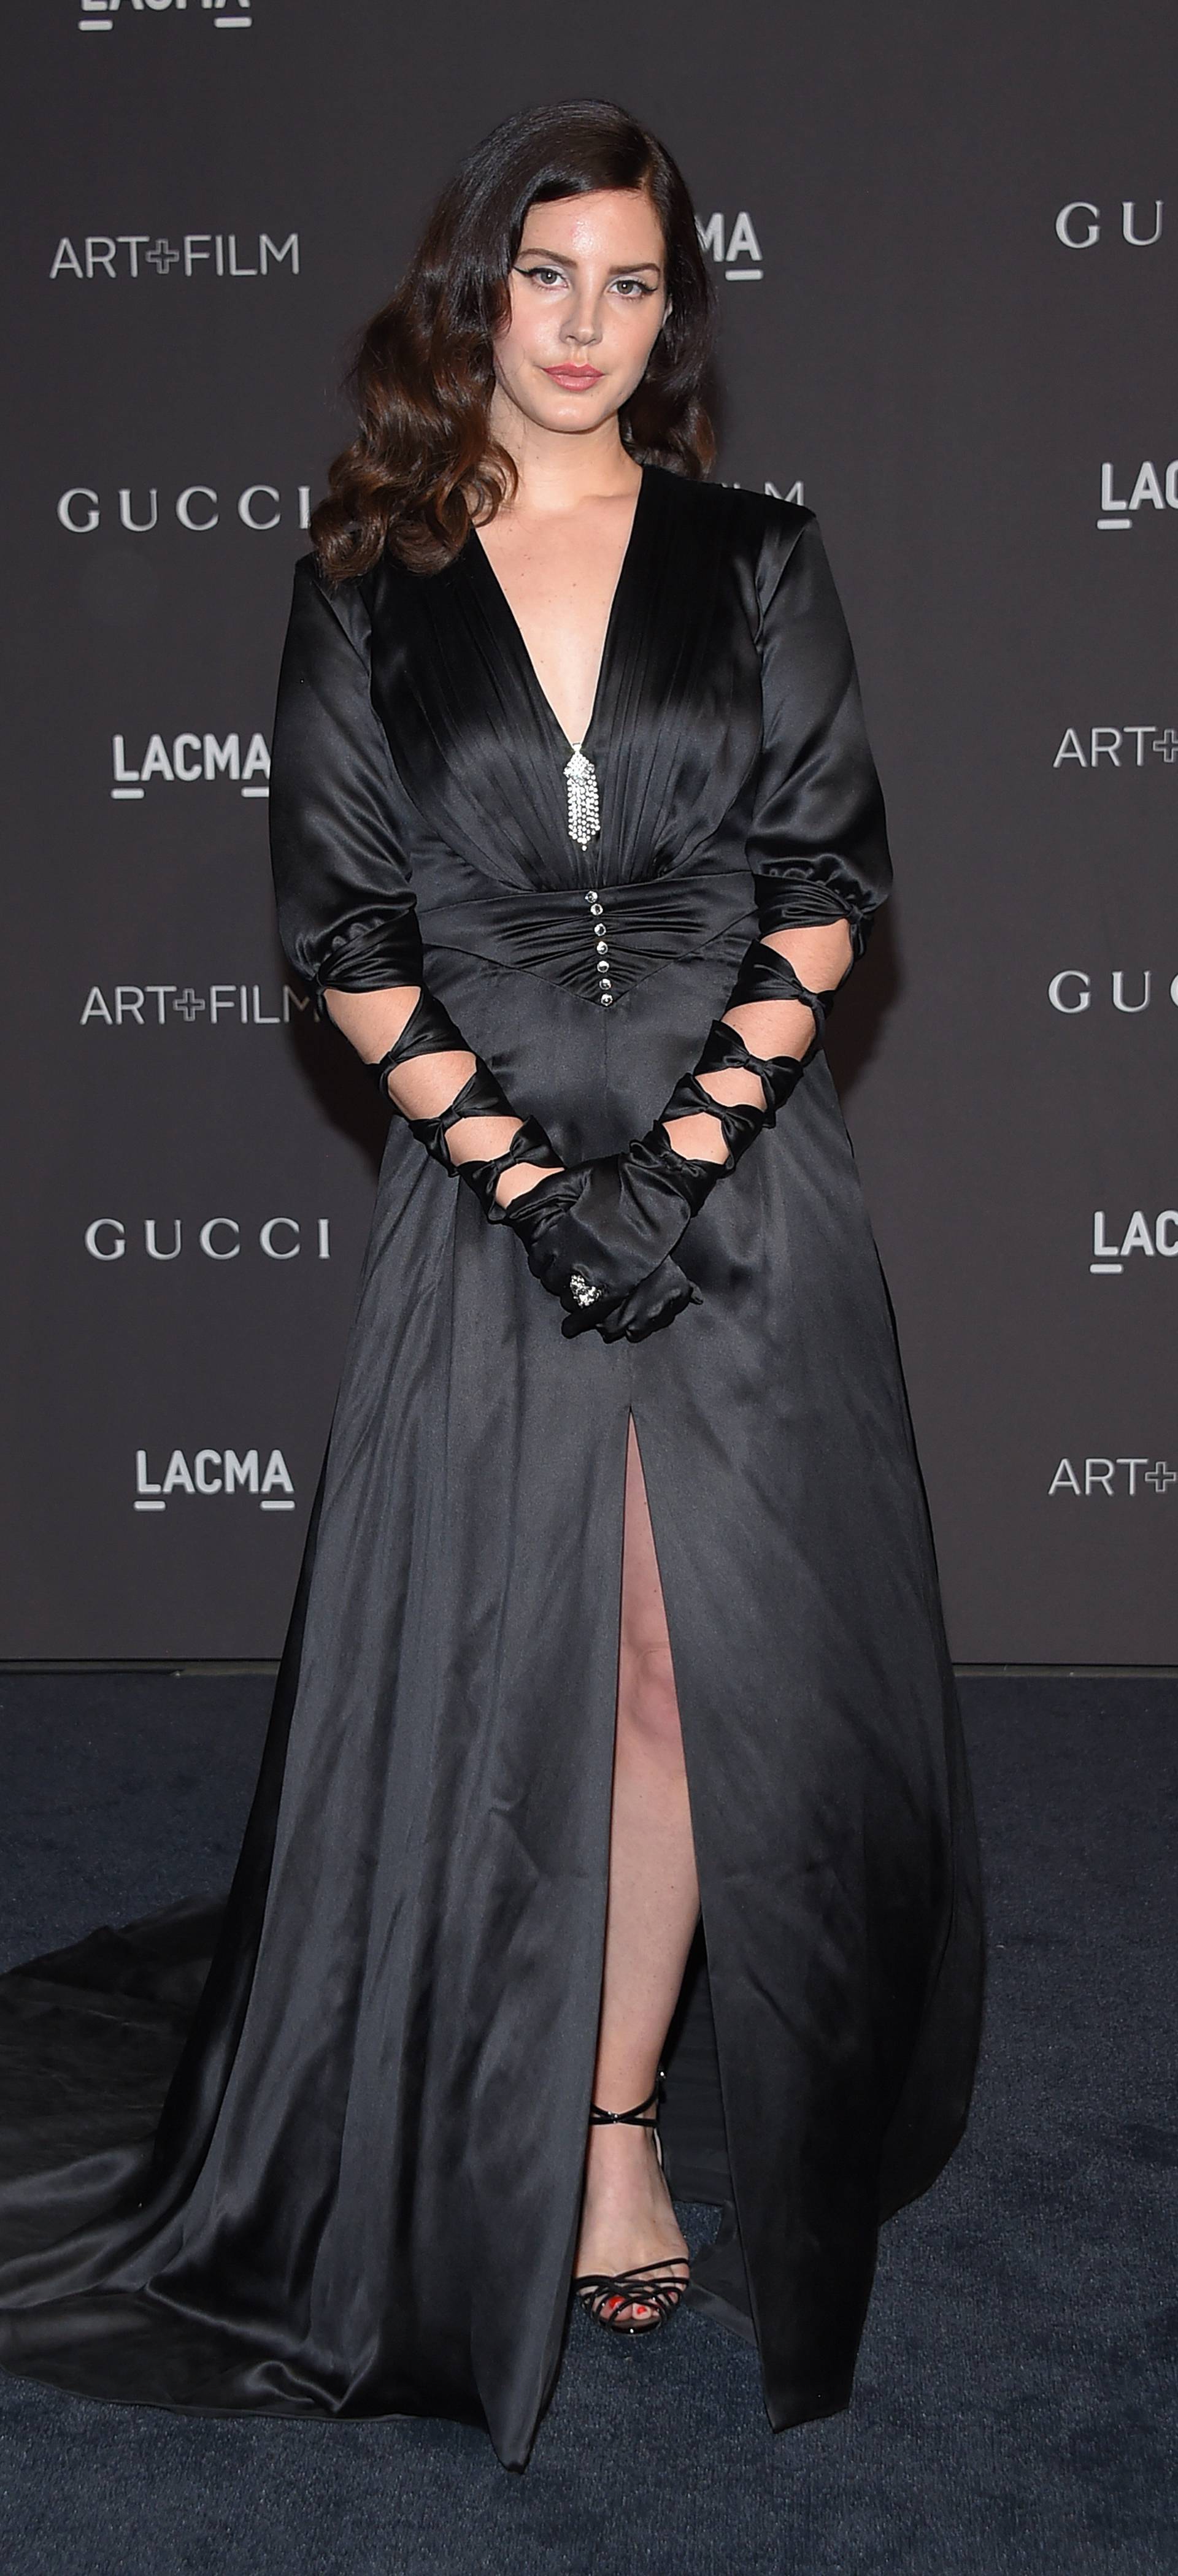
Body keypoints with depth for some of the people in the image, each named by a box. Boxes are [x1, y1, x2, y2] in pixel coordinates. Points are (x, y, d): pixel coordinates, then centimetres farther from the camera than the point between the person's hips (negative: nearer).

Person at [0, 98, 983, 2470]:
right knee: (500, 1673, 2)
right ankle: (570, 2154, 19)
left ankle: (617, 2119, 17)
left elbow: (825, 875, 3)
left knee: (698, 1658, 1)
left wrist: (706, 1119, -10)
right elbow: (344, 922, 3)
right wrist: (502, 1145, -10)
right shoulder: (369, 591, 7)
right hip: (489, 1189, 0)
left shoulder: (757, 562, 8)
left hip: (745, 1183, 1)